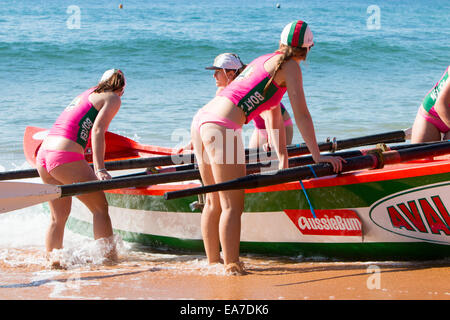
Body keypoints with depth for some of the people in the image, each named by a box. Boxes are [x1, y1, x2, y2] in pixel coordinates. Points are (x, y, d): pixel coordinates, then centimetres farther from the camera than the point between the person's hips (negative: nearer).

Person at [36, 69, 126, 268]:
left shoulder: (86, 94, 29)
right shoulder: (113, 98, 6)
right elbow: (97, 131, -8)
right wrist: (99, 170, -15)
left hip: (42, 155, 8)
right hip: (65, 156, -8)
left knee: (59, 216, 15)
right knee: (100, 207, 0)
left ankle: (51, 260, 13)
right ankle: (109, 258, -2)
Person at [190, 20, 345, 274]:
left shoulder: (266, 61, 28)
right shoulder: (290, 66, 3)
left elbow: (274, 113, 33)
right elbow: (301, 115, -2)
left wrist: (283, 160, 37)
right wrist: (318, 157, 0)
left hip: (200, 119, 9)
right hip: (222, 127, -9)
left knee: (214, 201, 16)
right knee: (233, 205, -6)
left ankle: (212, 262, 20)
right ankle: (232, 267, -6)